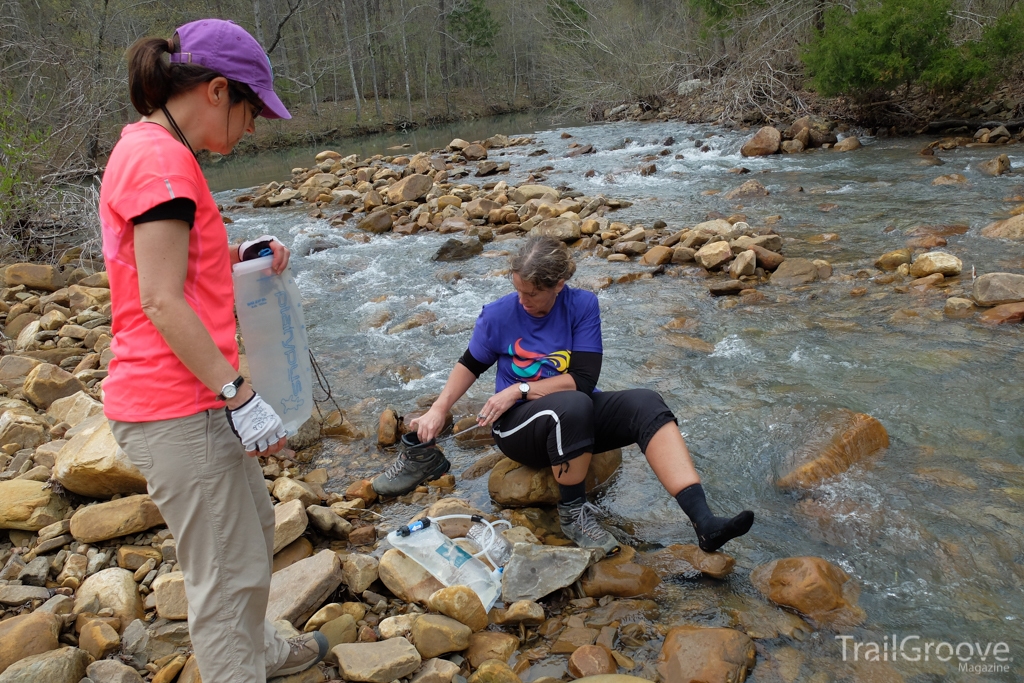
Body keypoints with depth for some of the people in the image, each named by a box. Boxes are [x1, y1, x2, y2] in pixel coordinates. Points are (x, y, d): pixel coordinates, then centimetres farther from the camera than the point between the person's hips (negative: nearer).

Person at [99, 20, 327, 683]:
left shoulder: (144, 151, 14)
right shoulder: (162, 160, -18)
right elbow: (161, 301, -22)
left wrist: (238, 256, 8)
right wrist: (241, 398, -20)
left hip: (191, 398, 11)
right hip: (178, 409, -11)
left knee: (254, 526, 26)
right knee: (229, 570, 3)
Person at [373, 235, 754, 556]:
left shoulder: (582, 306, -7)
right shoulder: (498, 315, -6)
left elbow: (583, 380, -12)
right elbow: (470, 365, 10)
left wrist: (519, 389, -18)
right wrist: (438, 411, -2)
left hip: (577, 422, 2)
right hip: (519, 427, -2)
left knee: (646, 405, -28)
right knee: (574, 407, -38)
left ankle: (704, 524, -37)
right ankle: (573, 513, -17)